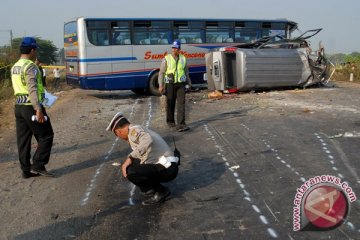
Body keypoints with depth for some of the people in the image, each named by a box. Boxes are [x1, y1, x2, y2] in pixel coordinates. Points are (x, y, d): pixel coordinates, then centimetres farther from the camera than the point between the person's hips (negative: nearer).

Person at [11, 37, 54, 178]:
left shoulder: (14, 67, 14)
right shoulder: (30, 66, -14)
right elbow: (32, 89, -23)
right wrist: (38, 109, -28)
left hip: (19, 107, 9)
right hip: (31, 107, -9)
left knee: (23, 139, 10)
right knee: (46, 135, 2)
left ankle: (26, 170, 15)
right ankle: (38, 165, 0)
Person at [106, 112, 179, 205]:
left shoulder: (134, 130, -10)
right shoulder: (141, 131, 21)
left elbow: (147, 141, -33)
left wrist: (130, 157, -26)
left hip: (167, 169, -10)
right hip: (166, 166, 10)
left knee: (130, 171, -19)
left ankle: (161, 191, -3)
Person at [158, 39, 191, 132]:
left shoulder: (183, 58, 7)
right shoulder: (166, 59, -2)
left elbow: (186, 72, 16)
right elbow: (161, 72, -3)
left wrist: (188, 83, 18)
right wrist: (161, 85, -10)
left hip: (181, 84, 2)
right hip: (170, 84, -2)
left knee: (181, 104, -9)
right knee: (170, 104, 7)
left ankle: (181, 125, -13)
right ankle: (170, 121, 27)